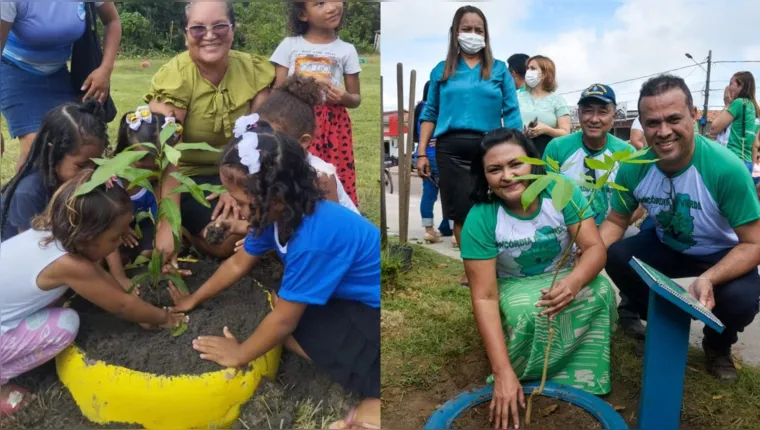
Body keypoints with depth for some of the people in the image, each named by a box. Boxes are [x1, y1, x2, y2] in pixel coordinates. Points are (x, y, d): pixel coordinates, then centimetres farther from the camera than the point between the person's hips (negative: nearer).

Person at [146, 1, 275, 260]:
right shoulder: (174, 79, -19)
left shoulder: (254, 70, -7)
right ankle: (186, 230, 6)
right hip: (188, 177, -4)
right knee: (229, 240, -24)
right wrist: (166, 226, -32)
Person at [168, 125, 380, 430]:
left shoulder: (313, 240, -34)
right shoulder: (282, 213, -8)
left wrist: (239, 355, -7)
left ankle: (376, 403, -10)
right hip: (352, 296, 9)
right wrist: (194, 299, 20)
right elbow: (238, 263, 10)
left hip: (373, 309, -9)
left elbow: (284, 320, -23)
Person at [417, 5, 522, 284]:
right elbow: (430, 114, 10)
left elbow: (511, 114, 5)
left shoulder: (499, 69, 10)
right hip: (450, 149, 1)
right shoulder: (442, 71, 12)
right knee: (460, 214, 4)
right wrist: (422, 152, 3)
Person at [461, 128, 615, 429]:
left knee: (601, 291, -28)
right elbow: (484, 298, -28)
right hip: (514, 287, -2)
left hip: (562, 278, 3)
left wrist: (574, 280, -48)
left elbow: (595, 248, -22)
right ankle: (518, 375, -7)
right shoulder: (480, 219, -26)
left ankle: (580, 381, -13)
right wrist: (503, 373, -36)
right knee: (527, 313, -35)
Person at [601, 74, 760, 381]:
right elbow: (616, 220, -5)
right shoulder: (633, 168, -22)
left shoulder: (727, 168, -33)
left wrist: (709, 278, -43)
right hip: (667, 245, 3)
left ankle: (718, 344, 10)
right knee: (616, 257, -20)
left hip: (722, 254, -3)